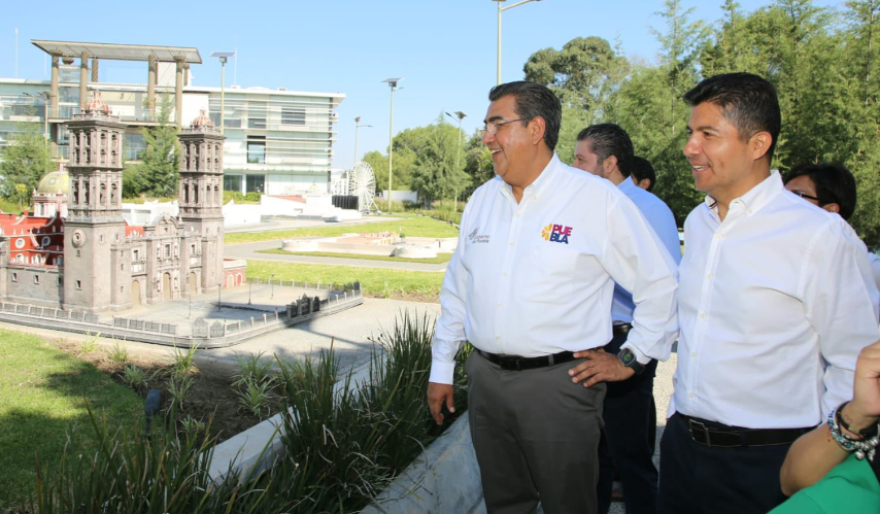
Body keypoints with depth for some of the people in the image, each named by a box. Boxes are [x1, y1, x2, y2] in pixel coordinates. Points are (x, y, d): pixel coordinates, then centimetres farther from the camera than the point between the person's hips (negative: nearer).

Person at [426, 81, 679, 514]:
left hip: (558, 384, -5)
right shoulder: (482, 199, 7)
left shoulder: (598, 199, -10)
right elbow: (457, 288, 13)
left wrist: (634, 357, -3)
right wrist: (441, 368, 14)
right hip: (486, 378, 5)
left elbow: (660, 284, -3)